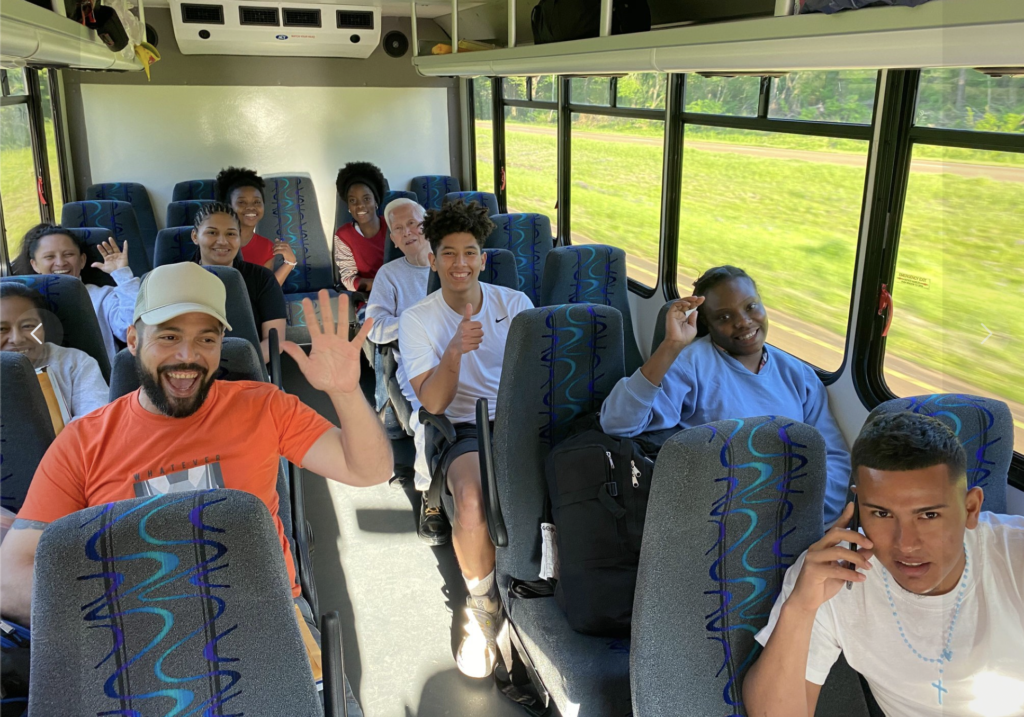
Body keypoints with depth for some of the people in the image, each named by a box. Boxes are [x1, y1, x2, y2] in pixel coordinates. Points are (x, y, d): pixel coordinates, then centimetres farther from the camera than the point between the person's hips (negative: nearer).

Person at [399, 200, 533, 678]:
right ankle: (482, 607, -5)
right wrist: (454, 350, -24)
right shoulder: (417, 320, 3)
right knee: (473, 500, -35)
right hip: (466, 429, -2)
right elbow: (432, 403, -7)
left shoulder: (514, 303, 10)